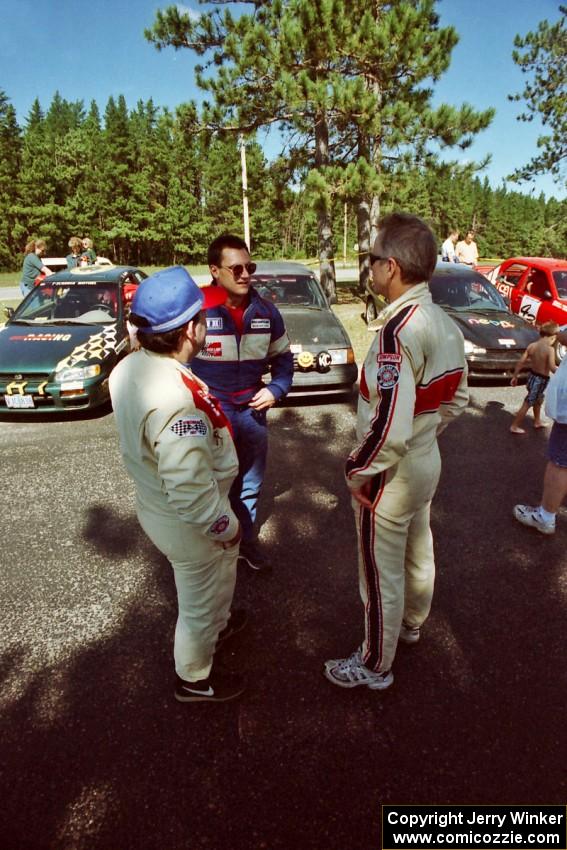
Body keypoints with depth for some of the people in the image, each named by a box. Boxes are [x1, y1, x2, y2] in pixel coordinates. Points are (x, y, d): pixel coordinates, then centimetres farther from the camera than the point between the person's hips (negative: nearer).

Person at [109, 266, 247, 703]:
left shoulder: (130, 367, -8)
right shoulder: (176, 398, -37)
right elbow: (190, 492, -35)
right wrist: (226, 525, -18)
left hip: (155, 504, 9)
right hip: (188, 522, -9)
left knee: (215, 581, 34)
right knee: (200, 601, 18)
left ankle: (219, 623, 62)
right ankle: (195, 679, 45)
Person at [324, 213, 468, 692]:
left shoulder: (398, 332, -29)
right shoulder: (445, 324, 0)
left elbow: (389, 428, -33)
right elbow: (456, 401, 10)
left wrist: (359, 471, -18)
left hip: (391, 474, -9)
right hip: (427, 463, 9)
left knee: (381, 575, 11)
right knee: (417, 553, 28)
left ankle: (375, 666, 33)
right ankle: (411, 623, 54)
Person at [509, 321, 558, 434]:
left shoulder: (531, 346, -5)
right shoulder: (550, 349, -23)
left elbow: (520, 362, -3)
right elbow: (552, 368, -29)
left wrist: (515, 376, 7)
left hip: (532, 376, 7)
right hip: (541, 380, -7)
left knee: (538, 400, 29)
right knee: (527, 404, 4)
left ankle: (537, 421, 46)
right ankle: (515, 426, 12)